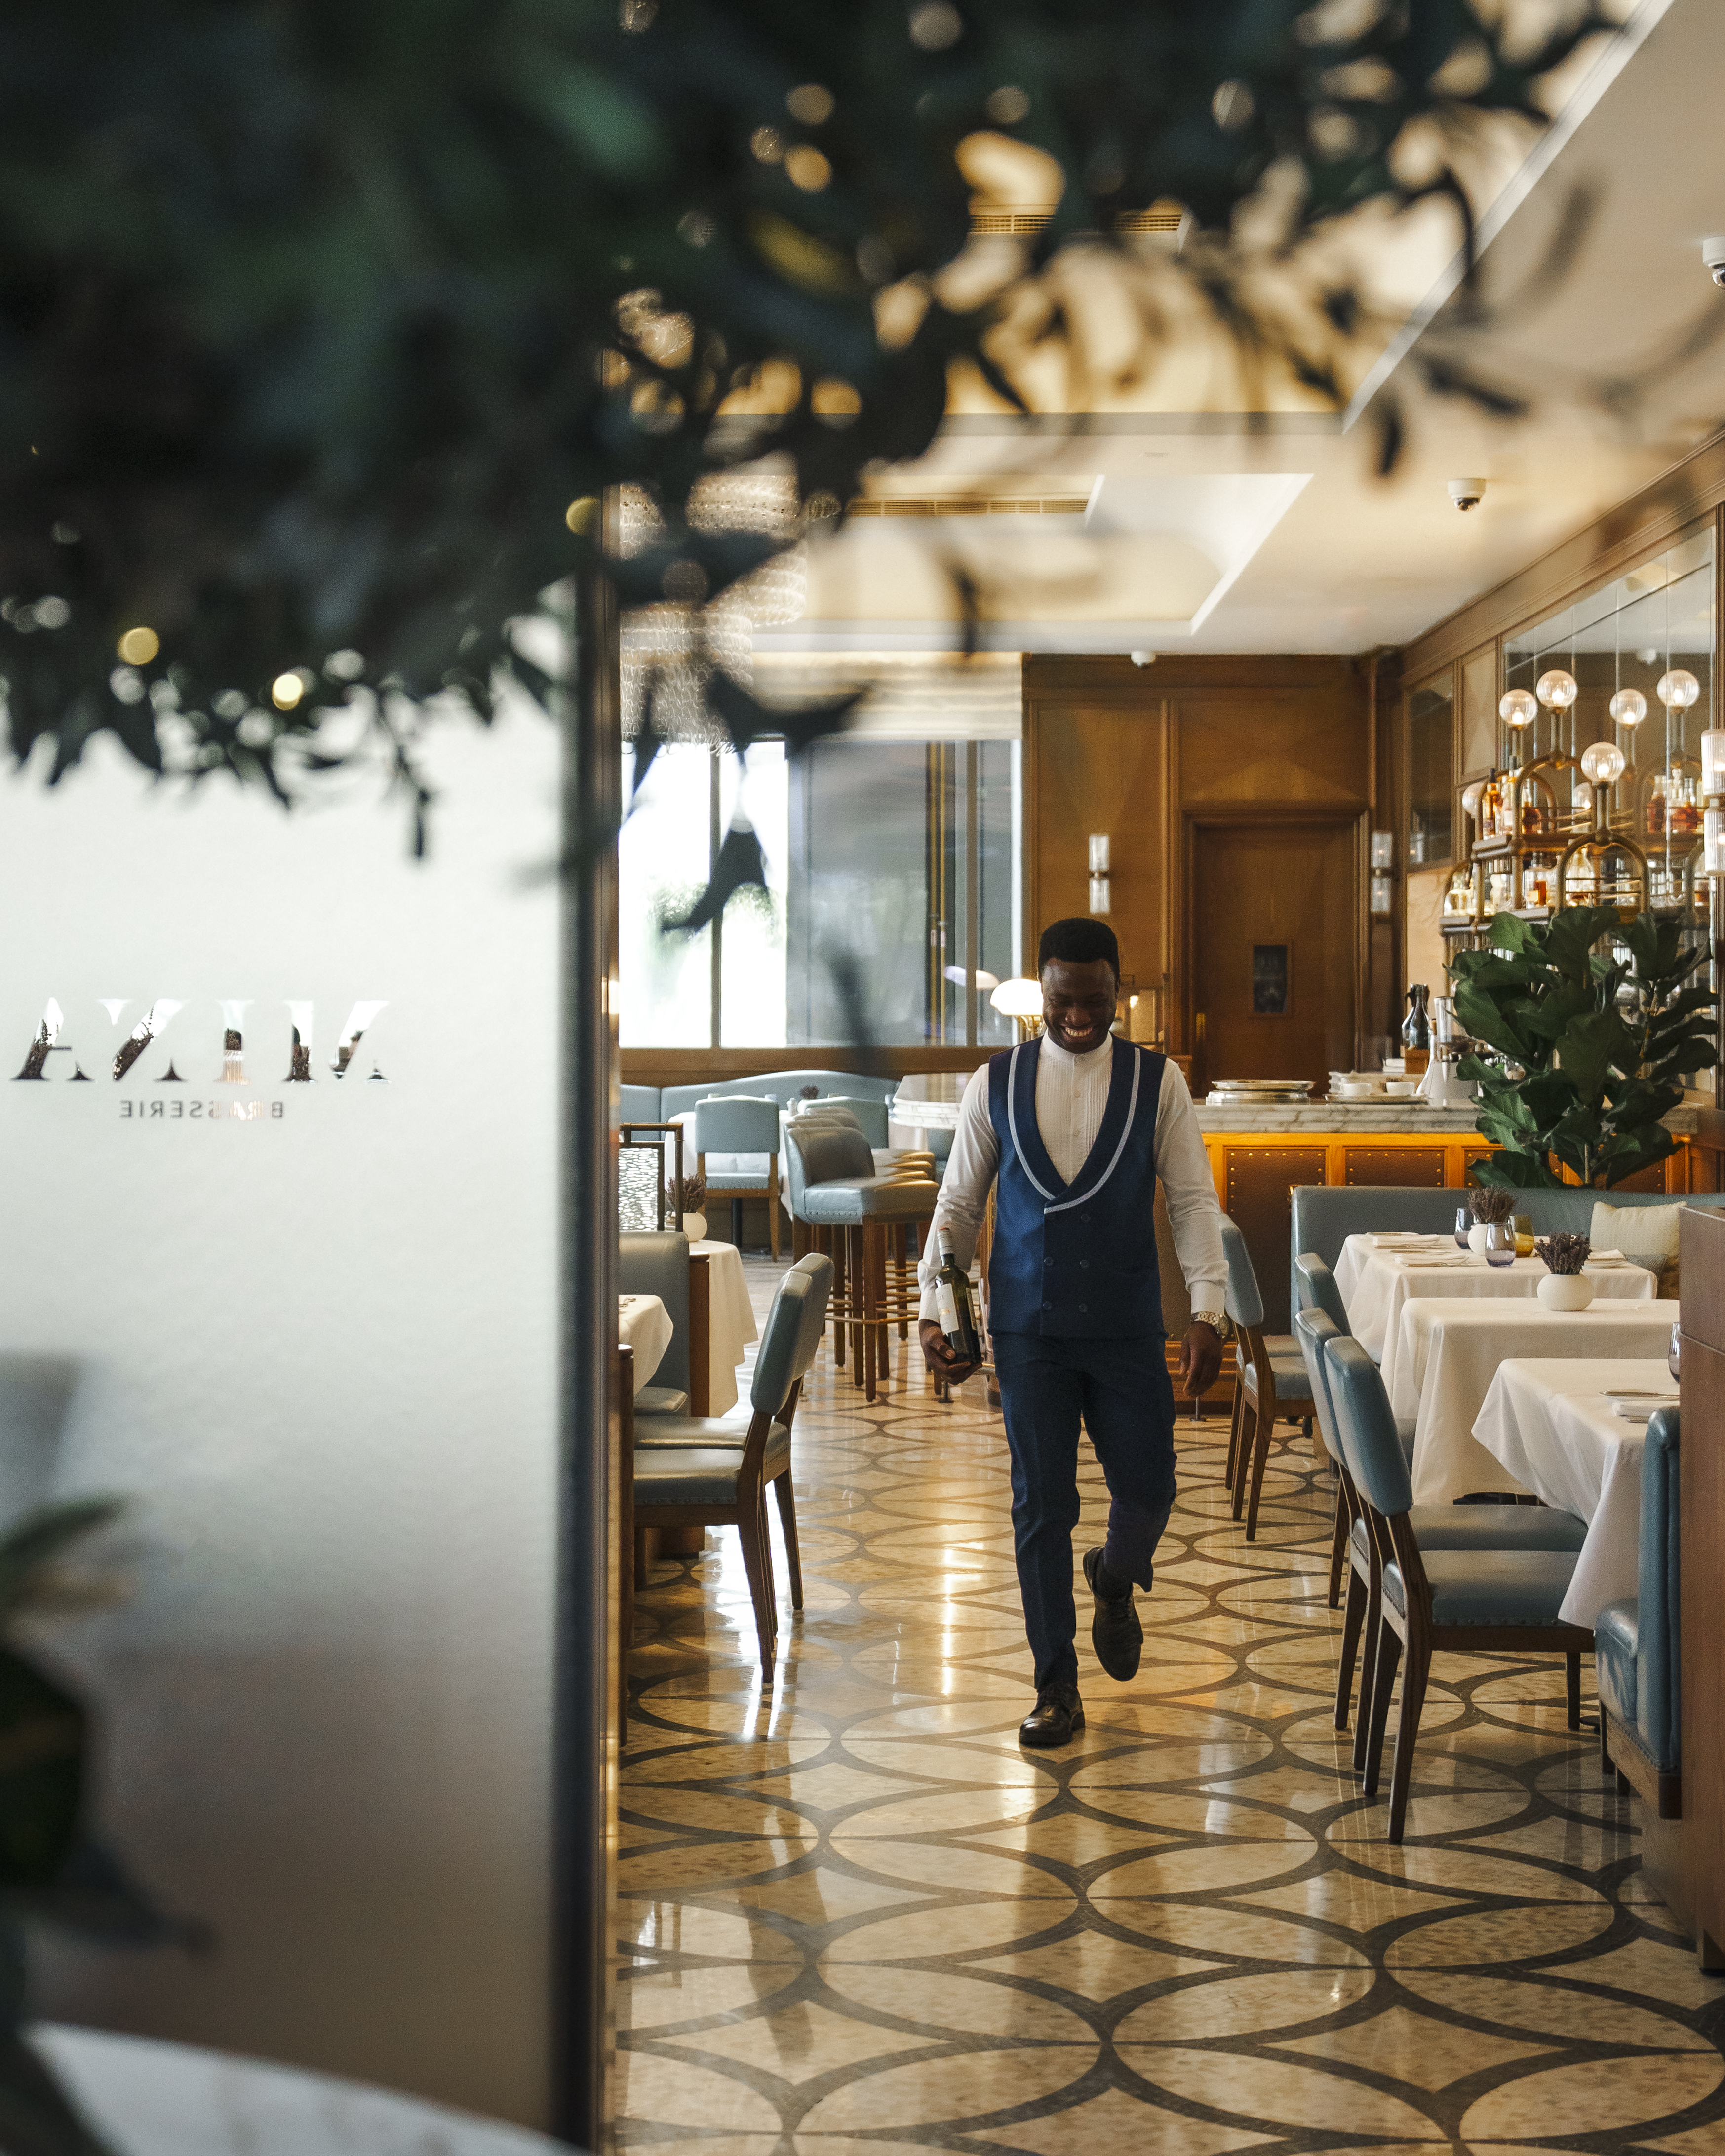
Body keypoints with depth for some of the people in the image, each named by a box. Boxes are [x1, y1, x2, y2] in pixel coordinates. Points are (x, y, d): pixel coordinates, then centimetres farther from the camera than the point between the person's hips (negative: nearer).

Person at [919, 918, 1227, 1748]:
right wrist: (933, 1308, -1)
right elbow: (958, 1204, 7)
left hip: (1127, 1328, 0)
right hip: (1029, 1328, 0)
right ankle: (1057, 1686, 14)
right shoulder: (995, 1084, 1)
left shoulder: (1157, 1083, -1)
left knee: (1147, 1490, 3)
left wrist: (1207, 1312, -12)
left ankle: (1114, 1581, 40)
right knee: (1040, 1506, 2)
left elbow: (1194, 1202, -2)